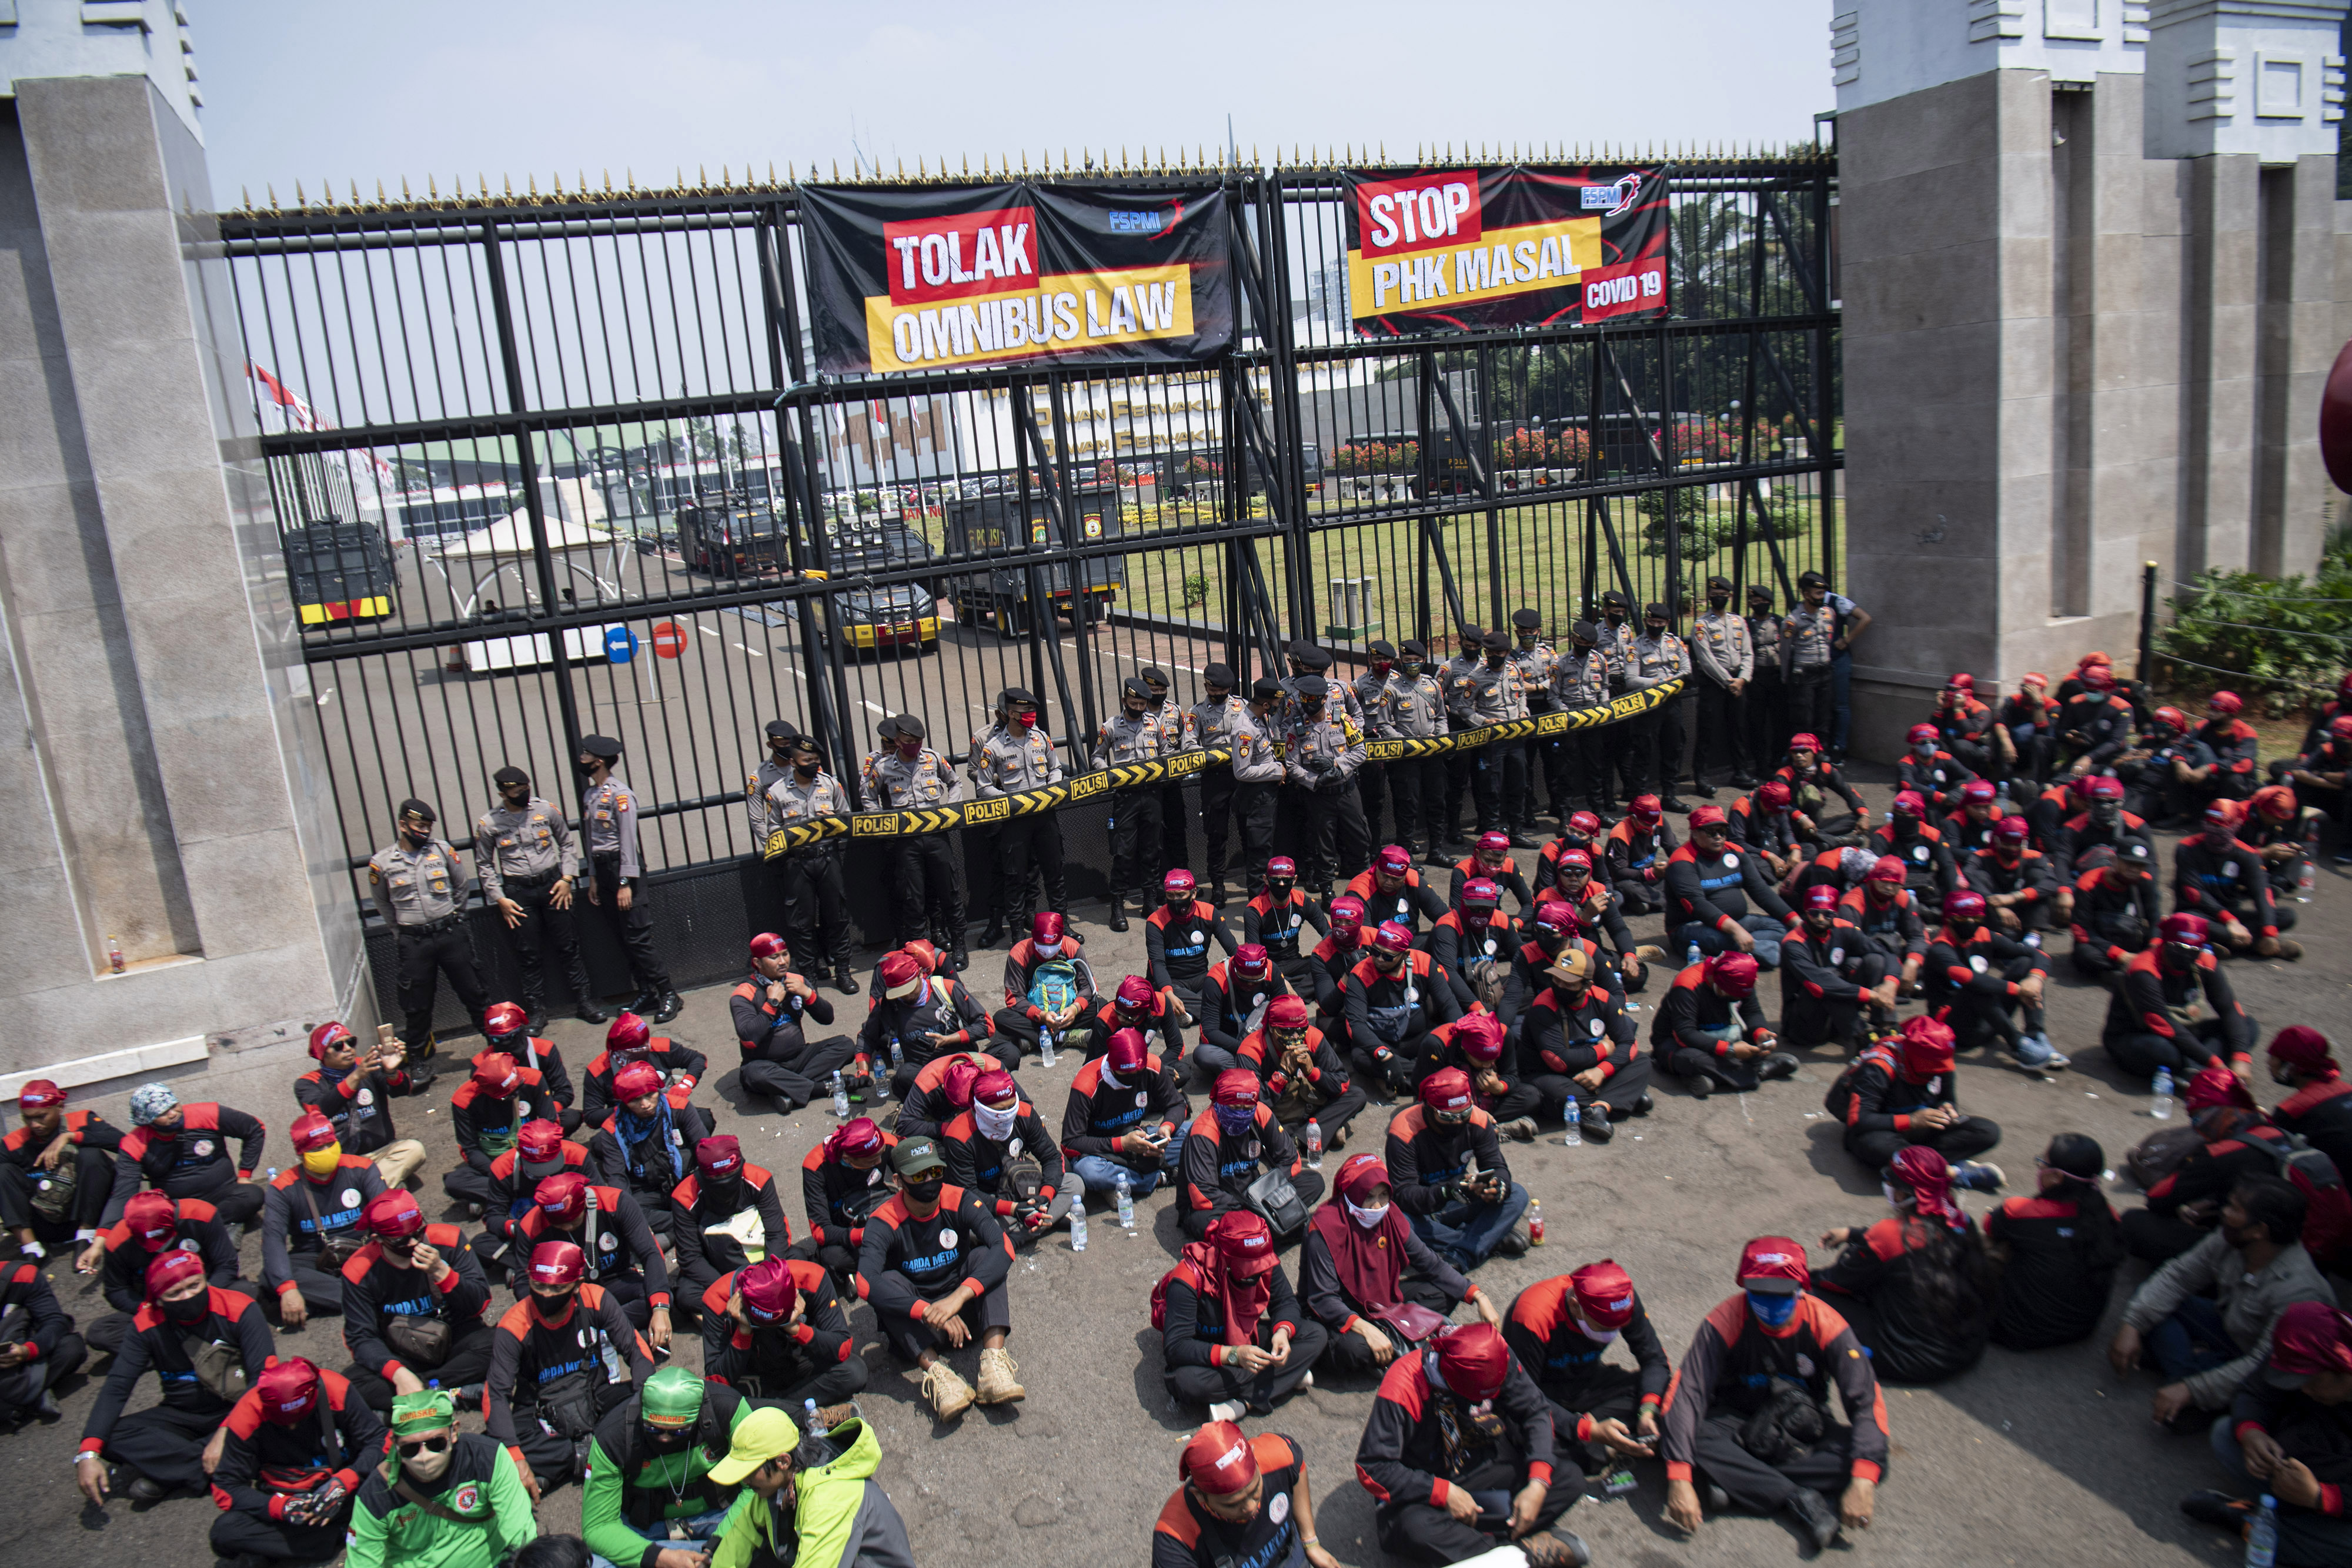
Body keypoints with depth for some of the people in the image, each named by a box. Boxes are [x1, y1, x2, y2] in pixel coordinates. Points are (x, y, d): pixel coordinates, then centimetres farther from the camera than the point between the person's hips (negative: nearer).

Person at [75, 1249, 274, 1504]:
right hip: (181, 1416, 3)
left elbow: (265, 1375, -20)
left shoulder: (239, 1310, -16)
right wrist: (88, 1453, -22)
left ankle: (168, 1472, -23)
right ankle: (209, 1466, -24)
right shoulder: (147, 1325, -6)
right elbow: (117, 1387, -8)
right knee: (112, 1437, -22)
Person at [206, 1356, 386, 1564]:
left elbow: (379, 1441, -11)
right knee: (224, 1532, -28)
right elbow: (226, 1488, -9)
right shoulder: (247, 1416, -15)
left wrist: (344, 1482, -27)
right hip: (283, 1498, 1)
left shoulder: (335, 1391, -17)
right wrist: (280, 1507, -24)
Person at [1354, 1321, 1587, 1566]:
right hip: (1428, 1486, -5)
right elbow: (1372, 1469, -26)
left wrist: (1538, 1485, -19)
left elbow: (1536, 1411, -6)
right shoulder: (1404, 1385, -29)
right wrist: (1444, 1493, -28)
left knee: (1571, 1479, -14)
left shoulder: (1496, 1361, -17)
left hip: (1485, 1468, 5)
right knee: (1415, 1529, -39)